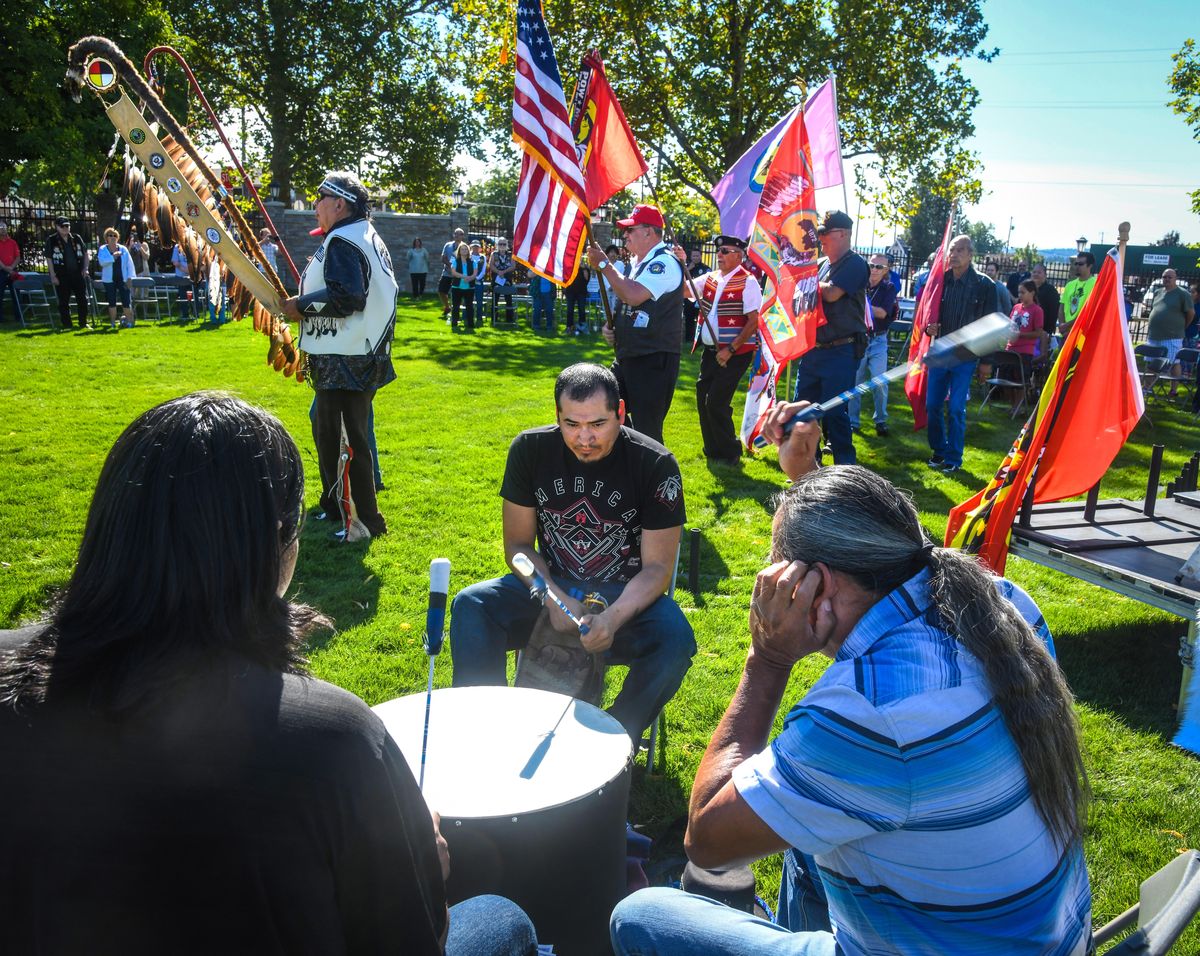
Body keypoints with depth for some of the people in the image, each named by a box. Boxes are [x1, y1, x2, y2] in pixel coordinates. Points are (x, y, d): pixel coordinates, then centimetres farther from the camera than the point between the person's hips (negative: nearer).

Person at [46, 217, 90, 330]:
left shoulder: (76, 238, 8)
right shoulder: (51, 240, -1)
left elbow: (86, 253, 16)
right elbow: (49, 259, -2)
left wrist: (85, 268, 4)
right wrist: (53, 276, -8)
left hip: (78, 274, 3)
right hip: (62, 276, -3)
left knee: (83, 299, 3)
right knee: (64, 302, 2)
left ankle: (83, 323, 13)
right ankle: (67, 325, 9)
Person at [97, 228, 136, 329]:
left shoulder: (123, 249, 6)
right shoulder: (102, 250, 3)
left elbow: (129, 264, 5)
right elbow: (102, 261, -14)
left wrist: (129, 278, -3)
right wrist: (113, 257, -24)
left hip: (122, 279, 0)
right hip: (109, 280, 0)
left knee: (126, 301, -6)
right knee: (112, 302, 4)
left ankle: (129, 321, 7)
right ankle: (113, 323, 13)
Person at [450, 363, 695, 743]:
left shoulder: (656, 465, -14)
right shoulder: (530, 449, -7)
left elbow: (657, 566, -11)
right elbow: (518, 545, 0)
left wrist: (614, 617, -30)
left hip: (626, 596, -2)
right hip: (551, 585, 2)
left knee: (675, 638, -32)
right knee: (469, 605, -24)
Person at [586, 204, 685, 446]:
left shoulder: (664, 262, -14)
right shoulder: (637, 262, 15)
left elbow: (633, 296, -28)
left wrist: (603, 265, -17)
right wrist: (611, 325, 7)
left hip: (654, 360, -10)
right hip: (629, 355, 10)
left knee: (646, 430, -7)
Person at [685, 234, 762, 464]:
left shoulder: (748, 282, -10)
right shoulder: (710, 278, 10)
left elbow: (753, 322, -14)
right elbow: (684, 291, 6)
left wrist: (730, 350, -17)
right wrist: (680, 264, -7)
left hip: (735, 353, -7)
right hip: (710, 350, 7)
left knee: (716, 403, -9)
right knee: (703, 399, 9)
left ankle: (729, 453, 9)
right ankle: (712, 451, 26)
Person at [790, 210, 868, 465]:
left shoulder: (855, 264, -9)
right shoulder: (821, 263, 14)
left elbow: (831, 293, -21)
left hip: (841, 351, -8)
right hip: (814, 349, 8)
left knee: (835, 410, -7)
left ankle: (846, 466, 4)